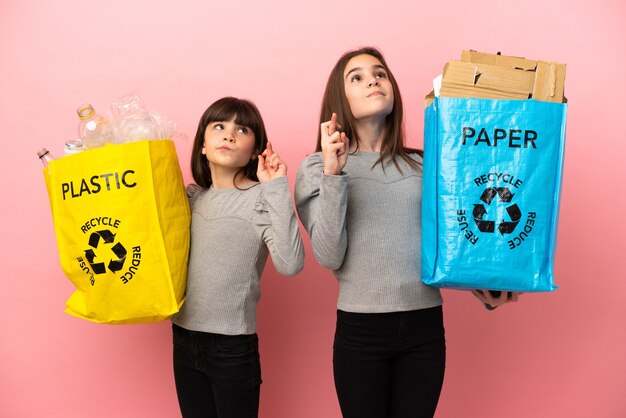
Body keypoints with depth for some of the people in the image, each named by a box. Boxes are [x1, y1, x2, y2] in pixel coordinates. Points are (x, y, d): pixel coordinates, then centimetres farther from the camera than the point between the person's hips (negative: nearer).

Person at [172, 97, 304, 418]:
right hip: (184, 341, 5)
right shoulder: (190, 196, 6)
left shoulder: (260, 199, -11)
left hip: (233, 347, -5)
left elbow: (290, 264, -24)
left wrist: (277, 188, -24)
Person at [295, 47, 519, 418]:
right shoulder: (318, 167, -1)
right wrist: (333, 174, -19)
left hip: (426, 325, 3)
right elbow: (329, 257, -11)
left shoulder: (422, 165, 7)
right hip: (360, 330, -2)